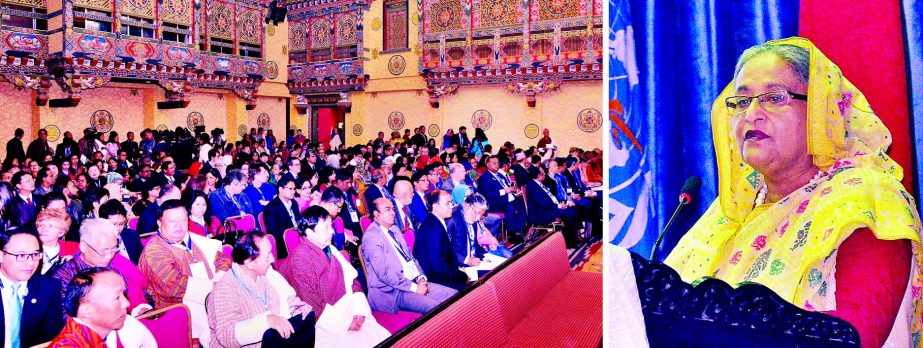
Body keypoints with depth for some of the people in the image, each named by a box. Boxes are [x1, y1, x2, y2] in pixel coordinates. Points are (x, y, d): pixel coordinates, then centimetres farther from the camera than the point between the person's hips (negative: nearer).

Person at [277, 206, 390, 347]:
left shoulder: (330, 250, 12)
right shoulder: (299, 257, -10)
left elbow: (351, 279, 10)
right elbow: (309, 300, -16)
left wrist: (359, 310, -7)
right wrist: (344, 323, -18)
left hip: (348, 312, 7)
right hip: (324, 322, -6)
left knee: (384, 337, -9)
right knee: (356, 342, -25)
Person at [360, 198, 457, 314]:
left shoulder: (394, 229, 16)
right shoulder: (370, 237, -12)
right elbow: (384, 273, -19)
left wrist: (420, 278, 0)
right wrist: (414, 287, -17)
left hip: (413, 282, 9)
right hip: (392, 292, -9)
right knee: (436, 308, -26)